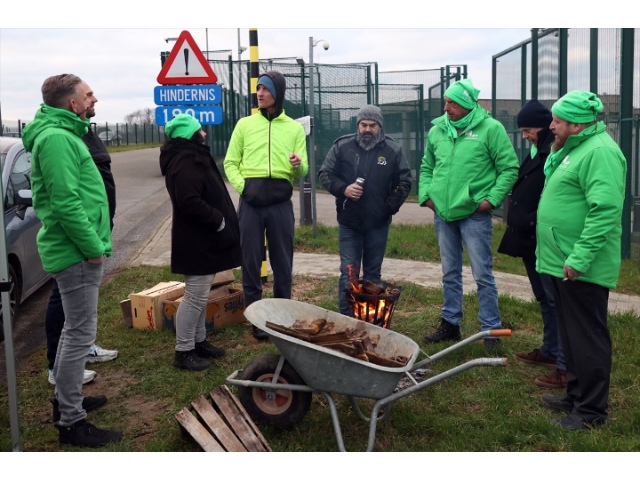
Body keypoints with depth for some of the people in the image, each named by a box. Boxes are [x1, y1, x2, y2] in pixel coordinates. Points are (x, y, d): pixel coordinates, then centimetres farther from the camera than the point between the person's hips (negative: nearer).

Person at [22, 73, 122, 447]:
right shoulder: (56, 138, -17)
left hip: (77, 249, 11)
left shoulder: (63, 134, 17)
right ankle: (71, 422, 6)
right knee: (81, 334, -4)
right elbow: (66, 202, -24)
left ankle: (66, 399, 35)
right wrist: (93, 247, -18)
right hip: (77, 252, -11)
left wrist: (94, 241, 18)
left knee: (75, 329, 20)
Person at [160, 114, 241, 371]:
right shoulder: (185, 162, -20)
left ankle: (199, 341, 28)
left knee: (200, 295, 17)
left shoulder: (194, 158, 16)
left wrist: (220, 221, 13)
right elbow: (190, 202, -30)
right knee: (195, 297, -5)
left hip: (203, 239, 11)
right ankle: (183, 351, 4)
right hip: (196, 242, -11)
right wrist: (219, 221, -20)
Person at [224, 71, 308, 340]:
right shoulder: (245, 124, 9)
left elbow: (303, 171, 6)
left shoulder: (294, 128, 9)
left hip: (280, 202, 0)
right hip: (251, 201, 0)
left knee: (282, 262, 7)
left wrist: (298, 165, -17)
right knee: (251, 261, 3)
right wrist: (242, 186, -7)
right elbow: (230, 163, 9)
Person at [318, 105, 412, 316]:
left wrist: (391, 206, -5)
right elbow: (324, 174, 4)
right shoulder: (342, 146, 0)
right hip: (348, 222, -1)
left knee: (373, 274, 10)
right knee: (348, 273, 1)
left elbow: (404, 182, 6)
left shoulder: (393, 150, 1)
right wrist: (343, 189, -13)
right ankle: (346, 317, 8)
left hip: (378, 224, 1)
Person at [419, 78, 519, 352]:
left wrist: (492, 199, -14)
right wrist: (426, 194, 5)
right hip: (443, 214, 5)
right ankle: (450, 324, 29)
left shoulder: (490, 128, -9)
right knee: (450, 274, 16)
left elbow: (509, 168, -8)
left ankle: (491, 329, 12)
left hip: (474, 214, -5)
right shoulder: (437, 130, 7)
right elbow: (426, 167, 18)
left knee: (483, 275, 0)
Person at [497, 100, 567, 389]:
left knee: (556, 301, -5)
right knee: (545, 299, 19)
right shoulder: (537, 152, 14)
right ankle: (550, 351, 33)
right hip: (531, 240, 10)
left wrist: (531, 224, -21)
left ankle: (566, 366, 0)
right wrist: (519, 225, 18)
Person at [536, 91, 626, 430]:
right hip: (562, 262, 10)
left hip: (581, 268, -10)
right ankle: (576, 394, 31)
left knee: (588, 338, -1)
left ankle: (592, 410, 9)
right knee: (570, 334, 18)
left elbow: (605, 210, -27)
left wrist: (580, 258, -28)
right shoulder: (572, 149, 16)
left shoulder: (600, 152, -18)